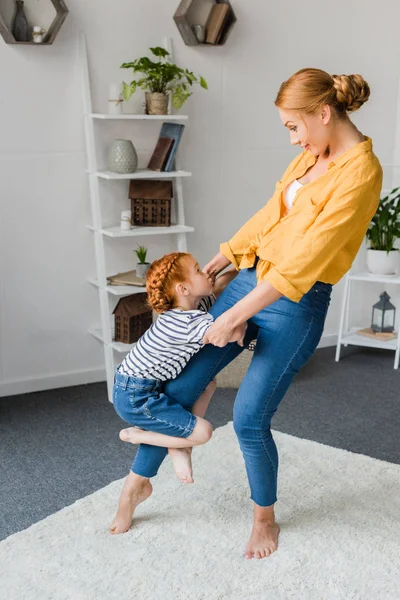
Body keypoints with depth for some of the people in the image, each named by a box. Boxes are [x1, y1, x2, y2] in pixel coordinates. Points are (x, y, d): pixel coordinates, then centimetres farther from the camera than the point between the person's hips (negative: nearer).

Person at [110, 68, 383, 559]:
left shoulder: (360, 172, -18)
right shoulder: (312, 155, 8)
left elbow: (302, 262, -23)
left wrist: (233, 317, -21)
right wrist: (218, 261, 22)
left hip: (296, 306, -7)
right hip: (252, 279, 8)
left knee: (248, 419, -1)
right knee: (180, 386, 7)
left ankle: (265, 519, 29)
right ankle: (139, 481, 28)